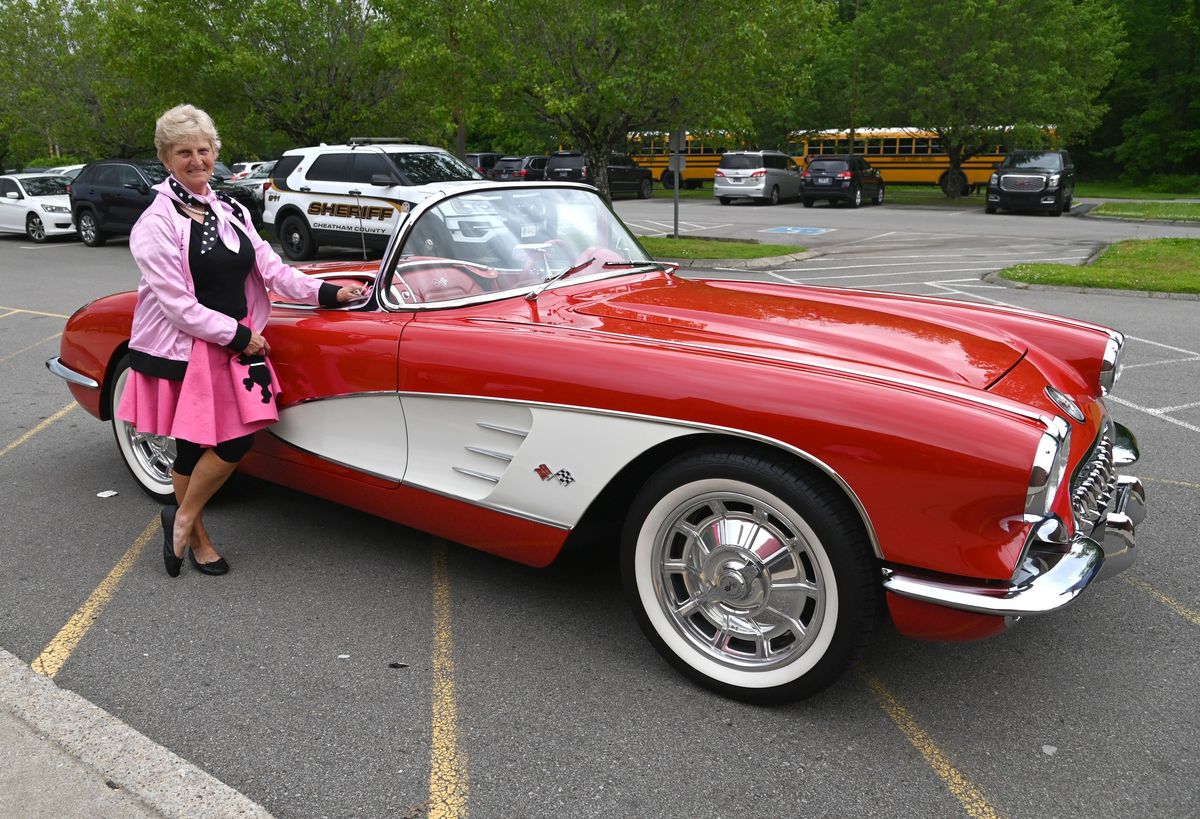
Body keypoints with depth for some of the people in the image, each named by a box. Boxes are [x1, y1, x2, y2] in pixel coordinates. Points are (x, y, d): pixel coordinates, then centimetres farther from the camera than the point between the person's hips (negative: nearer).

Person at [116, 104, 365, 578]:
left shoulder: (230, 212, 8)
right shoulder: (157, 223, -11)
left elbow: (271, 270, 4)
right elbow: (177, 304, -16)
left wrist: (328, 292, -8)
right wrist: (239, 336, -14)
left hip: (236, 342, 6)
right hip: (183, 352, -5)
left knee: (238, 440, 0)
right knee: (192, 451, 5)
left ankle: (183, 520, 23)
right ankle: (196, 536, 28)